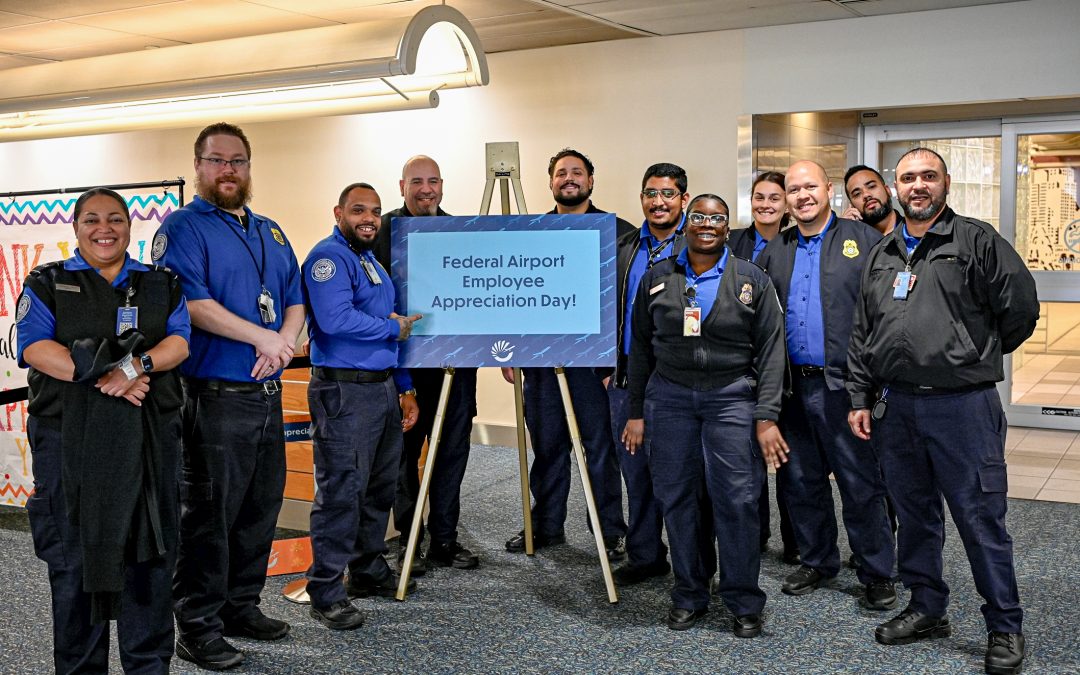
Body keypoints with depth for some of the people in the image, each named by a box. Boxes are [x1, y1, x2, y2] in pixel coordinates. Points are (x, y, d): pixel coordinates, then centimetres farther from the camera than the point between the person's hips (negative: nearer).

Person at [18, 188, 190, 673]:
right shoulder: (47, 284, 8)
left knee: (150, 551, 5)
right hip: (70, 438, -1)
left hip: (148, 438, 2)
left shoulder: (161, 284, 14)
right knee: (74, 555, 4)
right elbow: (35, 348, -6)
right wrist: (104, 379, -18)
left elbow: (179, 341, 2)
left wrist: (137, 365, -19)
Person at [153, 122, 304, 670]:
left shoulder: (270, 232, 18)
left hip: (268, 394, 7)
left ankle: (241, 606, 28)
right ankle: (197, 627, 10)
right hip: (215, 397, -7)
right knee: (209, 515, -1)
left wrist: (285, 342, -5)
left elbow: (295, 299, 16)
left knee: (261, 507, 14)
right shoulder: (182, 227, -4)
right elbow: (190, 302, -17)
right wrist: (262, 337, -16)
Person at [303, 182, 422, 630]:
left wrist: (406, 388, 19)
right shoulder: (328, 257, -10)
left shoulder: (373, 262, 20)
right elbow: (335, 319, -26)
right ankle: (326, 594, 1)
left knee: (380, 487, 15)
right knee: (341, 492, -7)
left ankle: (370, 572, 29)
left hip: (384, 387, 9)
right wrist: (394, 328, -12)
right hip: (344, 391, -9)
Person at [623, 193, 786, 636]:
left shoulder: (752, 280, 4)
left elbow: (771, 351, 1)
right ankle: (689, 596, 18)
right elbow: (640, 348, 12)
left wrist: (766, 417, -7)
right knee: (677, 498, 3)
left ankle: (743, 602, 10)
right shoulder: (657, 278, 9)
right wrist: (636, 412, 8)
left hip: (731, 397, -2)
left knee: (736, 498, -5)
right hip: (669, 396, 2)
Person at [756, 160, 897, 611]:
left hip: (843, 385, -5)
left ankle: (877, 574, 13)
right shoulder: (774, 252, 14)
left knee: (861, 484, 1)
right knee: (800, 481, 13)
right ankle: (816, 562, 29)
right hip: (791, 385, 5)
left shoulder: (863, 241, 0)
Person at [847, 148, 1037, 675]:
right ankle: (927, 610, 29)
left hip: (961, 404, -5)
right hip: (895, 406, 5)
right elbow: (861, 334, 15)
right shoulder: (881, 256, 14)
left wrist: (977, 357, 7)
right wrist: (861, 399, 10)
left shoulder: (977, 241, -2)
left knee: (980, 518, 0)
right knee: (914, 514, 14)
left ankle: (1004, 628, 14)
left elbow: (1020, 308, -3)